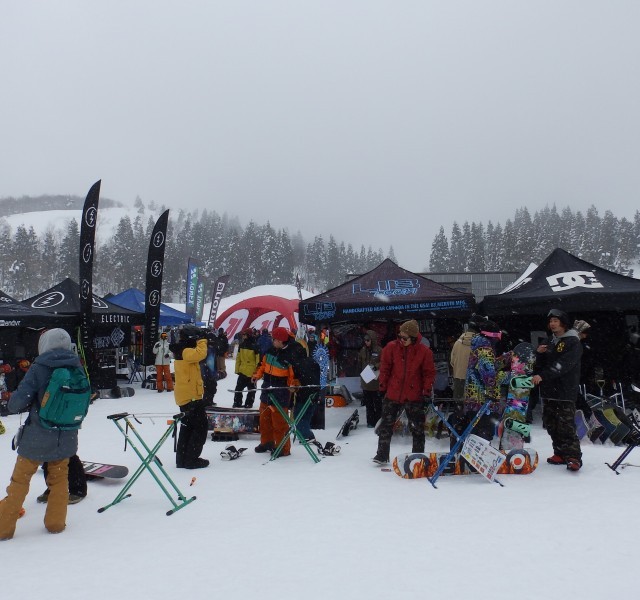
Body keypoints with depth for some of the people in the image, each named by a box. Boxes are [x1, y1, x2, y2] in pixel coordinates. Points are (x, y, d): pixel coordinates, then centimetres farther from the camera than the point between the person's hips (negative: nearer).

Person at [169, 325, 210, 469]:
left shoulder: (183, 351, 13)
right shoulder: (185, 351, -19)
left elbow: (196, 355, 23)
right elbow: (200, 354, -37)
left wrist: (201, 341, 9)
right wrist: (202, 340, -23)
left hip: (185, 396, 11)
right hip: (191, 396, -11)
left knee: (187, 426, 17)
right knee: (201, 427, -3)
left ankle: (182, 459, 23)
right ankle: (191, 459, 1)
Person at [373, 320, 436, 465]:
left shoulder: (424, 351, -8)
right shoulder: (391, 347, -5)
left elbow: (429, 372, 0)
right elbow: (385, 368, 2)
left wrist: (427, 391, -5)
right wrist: (383, 386, 2)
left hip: (414, 396, -1)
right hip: (392, 394, 1)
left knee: (418, 428, 9)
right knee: (386, 425, 6)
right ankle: (382, 455, 18)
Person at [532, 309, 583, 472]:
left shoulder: (573, 342, -4)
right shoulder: (549, 343, 19)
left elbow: (563, 364, -18)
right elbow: (541, 365, 19)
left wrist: (542, 375, -26)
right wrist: (539, 354, -2)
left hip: (565, 391, -7)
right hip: (548, 391, 7)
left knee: (566, 426, -12)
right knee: (551, 424, 9)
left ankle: (574, 457, -8)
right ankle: (561, 454, 19)